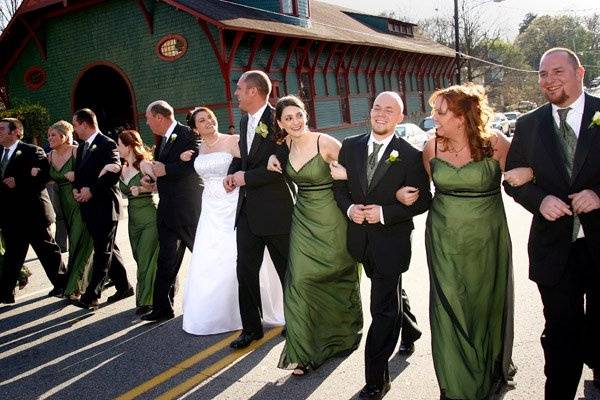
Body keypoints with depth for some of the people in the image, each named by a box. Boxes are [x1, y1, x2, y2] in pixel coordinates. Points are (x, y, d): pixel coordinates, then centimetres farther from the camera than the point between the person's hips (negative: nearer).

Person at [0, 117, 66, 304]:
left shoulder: (32, 151, -9)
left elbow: (44, 176, -19)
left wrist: (19, 183, -22)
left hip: (32, 212, -7)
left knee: (47, 250, 5)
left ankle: (62, 285, 18)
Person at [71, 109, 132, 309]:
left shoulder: (107, 144, -10)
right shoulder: (82, 148, 18)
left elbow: (114, 173, -18)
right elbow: (78, 173, 20)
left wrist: (91, 190, -17)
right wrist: (76, 189, 0)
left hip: (105, 204, -9)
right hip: (89, 206, 9)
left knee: (103, 251, -3)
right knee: (107, 249, 13)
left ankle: (91, 295, -1)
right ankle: (124, 286, 23)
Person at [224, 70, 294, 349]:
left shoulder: (278, 120, -14)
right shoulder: (245, 121, 11)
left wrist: (247, 177, -17)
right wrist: (232, 173, 3)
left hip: (275, 210, -7)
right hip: (247, 210, 7)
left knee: (287, 270, 10)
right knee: (246, 271, 10)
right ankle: (251, 328, 24)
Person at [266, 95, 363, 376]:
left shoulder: (326, 143, -16)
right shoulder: (286, 146, 1)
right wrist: (273, 160, 10)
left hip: (330, 219, -4)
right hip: (303, 219, 4)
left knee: (337, 277, 14)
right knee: (300, 281, -2)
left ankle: (345, 334, 41)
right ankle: (305, 350, 12)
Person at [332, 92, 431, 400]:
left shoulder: (410, 155, -11)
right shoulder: (350, 146, 1)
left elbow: (422, 200, -9)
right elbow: (339, 186, 9)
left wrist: (384, 212, -20)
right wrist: (349, 208, -11)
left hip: (391, 240, -5)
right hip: (360, 237, 5)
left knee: (382, 308, -1)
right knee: (390, 294, 27)